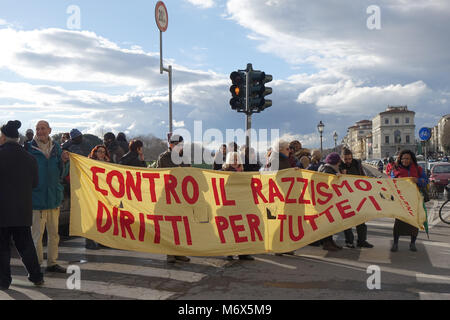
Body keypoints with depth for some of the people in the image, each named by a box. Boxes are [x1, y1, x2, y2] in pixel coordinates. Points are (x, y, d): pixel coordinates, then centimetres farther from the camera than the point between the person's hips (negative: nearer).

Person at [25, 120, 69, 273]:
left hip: (54, 196, 5)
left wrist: (64, 161, -7)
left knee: (54, 233, 13)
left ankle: (52, 262, 25)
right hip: (37, 197, -5)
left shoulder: (56, 148, 7)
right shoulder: (29, 148, -6)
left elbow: (62, 174, 9)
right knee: (37, 234, 0)